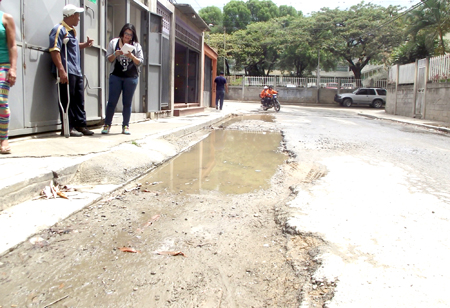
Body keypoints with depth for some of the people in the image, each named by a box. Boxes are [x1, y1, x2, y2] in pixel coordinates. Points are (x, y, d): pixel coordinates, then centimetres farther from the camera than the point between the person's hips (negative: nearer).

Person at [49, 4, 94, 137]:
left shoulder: (71, 31, 21)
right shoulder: (59, 29, -8)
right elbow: (54, 51, -18)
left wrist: (85, 44, 17)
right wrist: (61, 70, -25)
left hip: (76, 72, 9)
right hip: (66, 72, -9)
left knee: (79, 100, 11)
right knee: (67, 101, -5)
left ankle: (80, 125, 17)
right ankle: (68, 127, 1)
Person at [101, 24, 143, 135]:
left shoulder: (136, 45, 8)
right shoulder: (114, 42, 8)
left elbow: (140, 62, 3)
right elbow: (108, 59, 6)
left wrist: (131, 56, -15)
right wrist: (115, 54, -14)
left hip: (131, 78, 0)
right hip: (116, 76, 0)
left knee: (127, 103, 5)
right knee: (112, 101, -2)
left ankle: (126, 126, 11)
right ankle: (107, 125, 6)